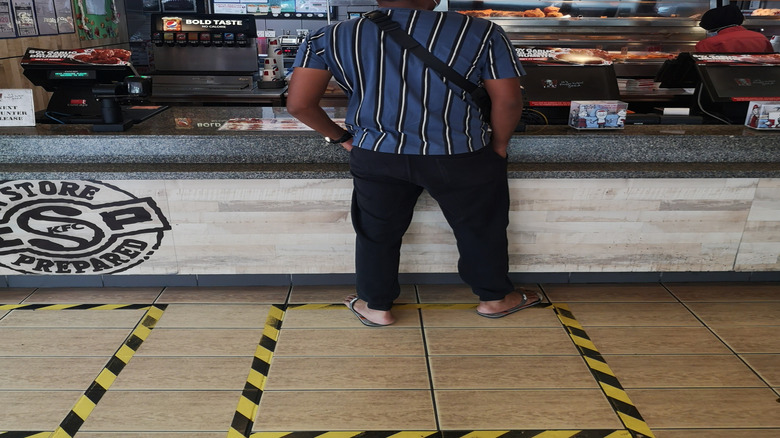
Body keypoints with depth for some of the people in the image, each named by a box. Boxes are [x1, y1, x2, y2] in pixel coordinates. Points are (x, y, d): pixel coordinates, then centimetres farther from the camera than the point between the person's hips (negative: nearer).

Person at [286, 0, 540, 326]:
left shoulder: (331, 38, 0)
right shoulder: (480, 33, -3)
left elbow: (299, 104, -3)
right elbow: (508, 101, -3)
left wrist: (339, 136, 11)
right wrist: (498, 145, 13)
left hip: (377, 156, 1)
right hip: (461, 158, 0)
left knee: (376, 233, 21)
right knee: (481, 228, 20)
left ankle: (376, 307, 36)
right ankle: (494, 298, 39)